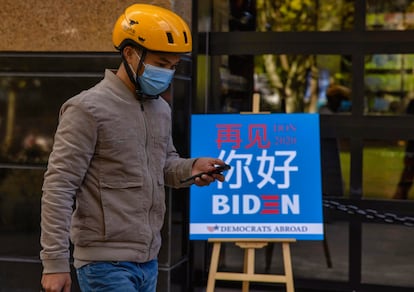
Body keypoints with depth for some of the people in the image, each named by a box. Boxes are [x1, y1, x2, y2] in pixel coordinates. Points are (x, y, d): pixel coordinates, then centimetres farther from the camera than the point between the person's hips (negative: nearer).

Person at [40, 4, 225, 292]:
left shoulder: (161, 109, 11)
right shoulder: (88, 109, -13)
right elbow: (58, 187, -14)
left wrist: (191, 167, 0)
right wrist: (55, 260, -17)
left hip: (149, 261, 8)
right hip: (106, 264, -8)